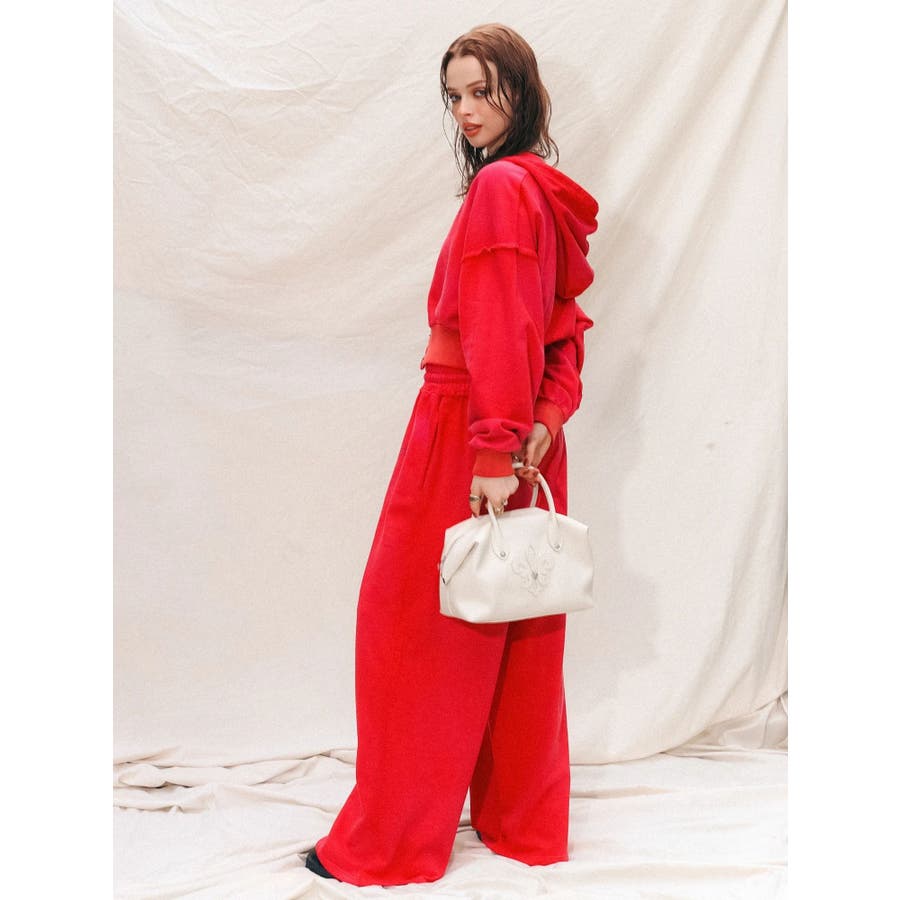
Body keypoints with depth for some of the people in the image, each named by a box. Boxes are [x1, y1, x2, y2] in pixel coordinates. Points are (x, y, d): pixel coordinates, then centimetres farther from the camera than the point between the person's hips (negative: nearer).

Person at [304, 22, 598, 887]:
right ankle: (525, 822, 26)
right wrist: (546, 419, 1)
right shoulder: (547, 192, 14)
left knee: (418, 630, 1)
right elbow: (566, 327, 12)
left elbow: (499, 332, -21)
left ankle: (388, 843, 12)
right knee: (516, 637, 14)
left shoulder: (499, 187, -14)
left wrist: (495, 453, -23)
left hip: (463, 441, -9)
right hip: (526, 446, 9)